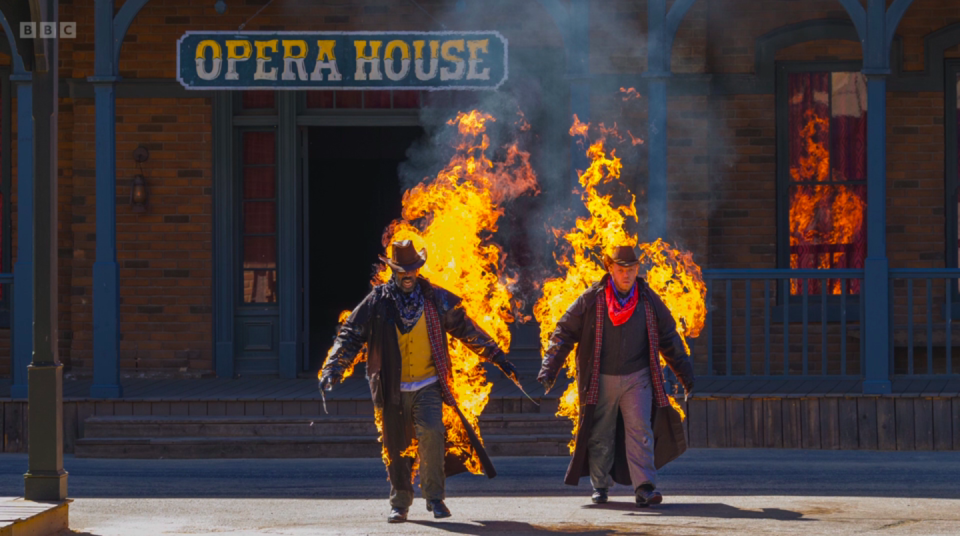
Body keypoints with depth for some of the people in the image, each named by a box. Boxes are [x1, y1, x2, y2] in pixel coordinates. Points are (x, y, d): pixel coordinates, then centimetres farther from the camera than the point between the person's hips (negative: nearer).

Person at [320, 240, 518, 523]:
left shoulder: (436, 299, 3)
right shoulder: (377, 302, 0)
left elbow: (467, 330, 11)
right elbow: (351, 335, 0)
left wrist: (499, 359, 12)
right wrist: (333, 369, -13)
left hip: (427, 385, 0)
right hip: (393, 390, 1)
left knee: (431, 433, -20)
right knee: (396, 447, 5)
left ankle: (434, 496, -7)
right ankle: (400, 503, 20)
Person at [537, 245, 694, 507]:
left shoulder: (649, 301, 3)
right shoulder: (591, 300, -4)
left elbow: (669, 340, 13)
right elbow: (564, 332, -2)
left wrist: (687, 377, 17)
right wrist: (548, 370, -10)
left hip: (637, 377, 0)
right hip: (601, 379, 0)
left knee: (640, 431, -12)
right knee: (600, 436, 5)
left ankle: (644, 488, -15)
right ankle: (600, 485, 23)